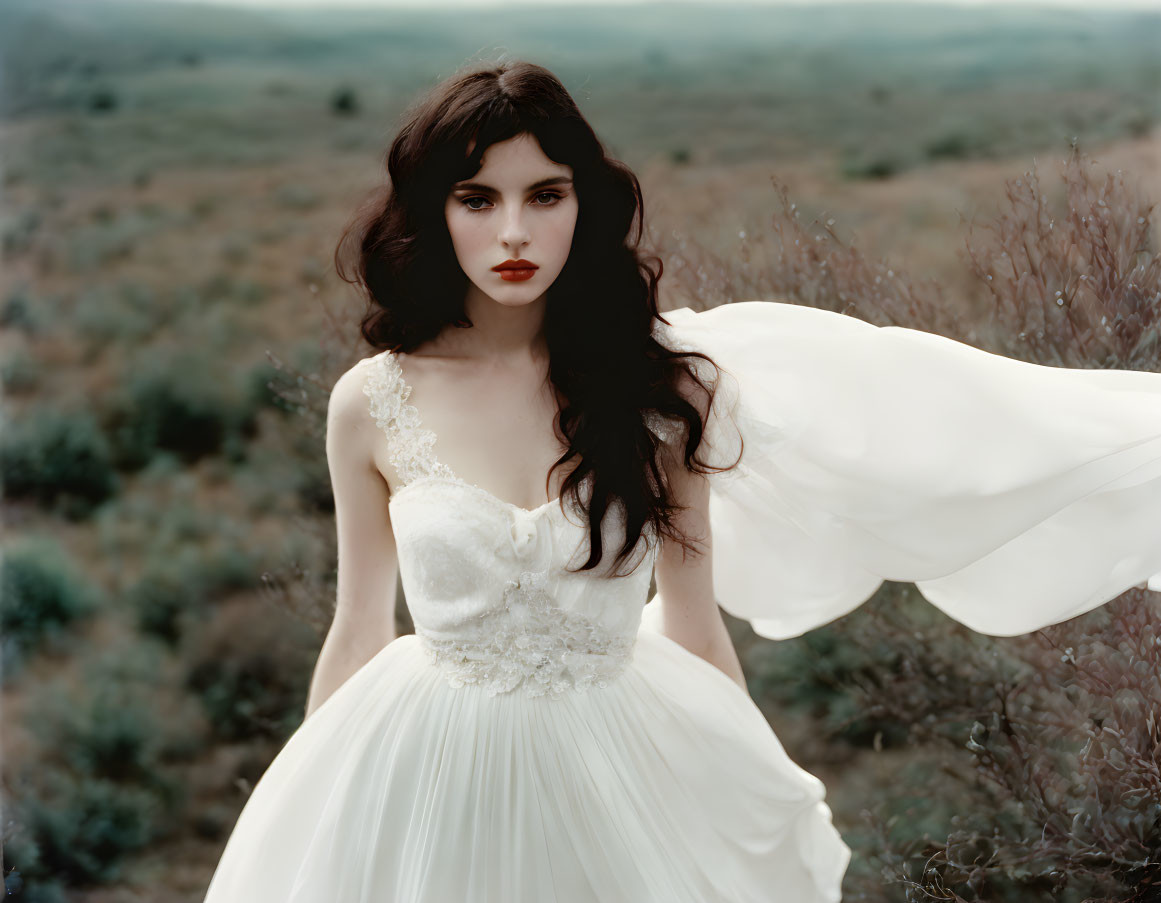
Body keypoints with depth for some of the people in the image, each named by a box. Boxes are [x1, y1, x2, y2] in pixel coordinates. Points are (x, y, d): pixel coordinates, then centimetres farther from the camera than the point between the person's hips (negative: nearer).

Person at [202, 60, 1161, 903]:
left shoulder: (662, 389, -7)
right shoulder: (371, 404, -7)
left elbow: (694, 619, 2)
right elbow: (359, 632, 4)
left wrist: (760, 804, 8)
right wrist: (300, 820, 12)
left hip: (621, 767, 1)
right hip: (425, 767, 0)